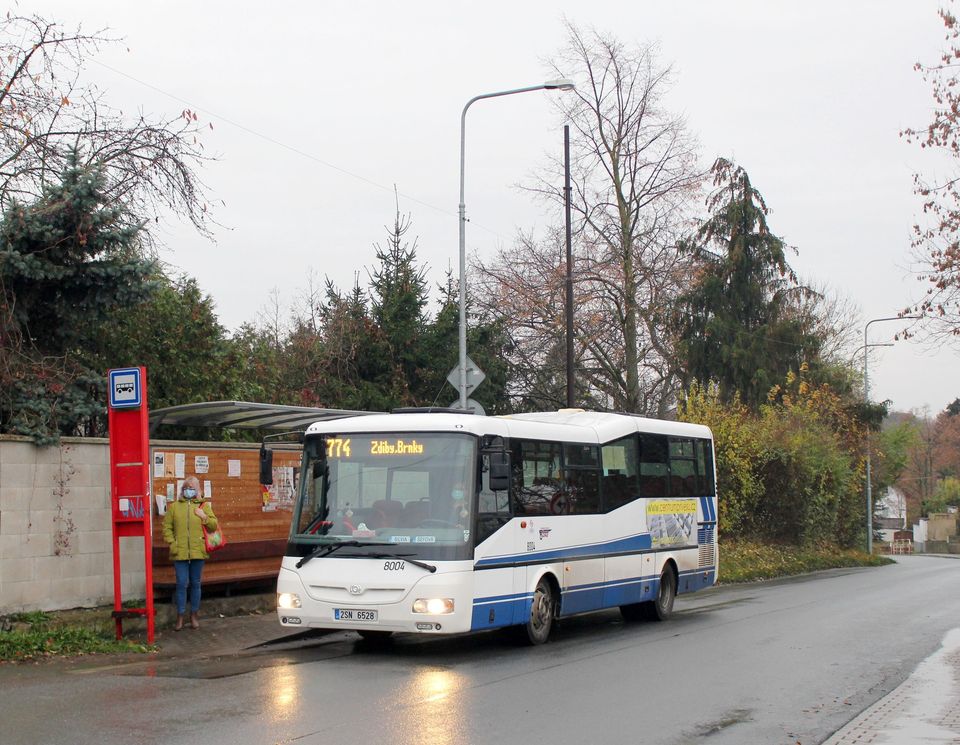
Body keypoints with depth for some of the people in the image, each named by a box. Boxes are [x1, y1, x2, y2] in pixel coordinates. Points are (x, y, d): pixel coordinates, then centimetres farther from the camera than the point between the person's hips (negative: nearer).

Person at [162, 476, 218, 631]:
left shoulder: (204, 506, 9)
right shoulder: (174, 506, 7)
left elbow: (214, 526, 7)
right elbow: (167, 526, 5)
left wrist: (204, 517, -9)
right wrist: (172, 543, -6)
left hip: (198, 552, 1)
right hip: (180, 552, -1)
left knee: (195, 583, 8)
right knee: (182, 584, -2)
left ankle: (194, 615, 17)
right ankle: (180, 616, 7)